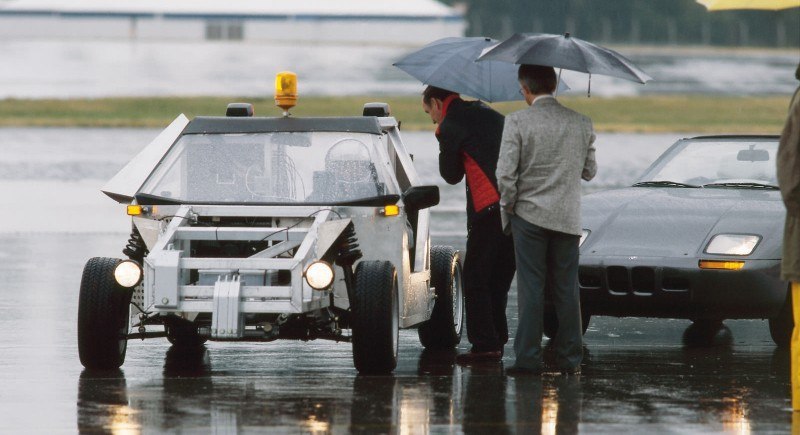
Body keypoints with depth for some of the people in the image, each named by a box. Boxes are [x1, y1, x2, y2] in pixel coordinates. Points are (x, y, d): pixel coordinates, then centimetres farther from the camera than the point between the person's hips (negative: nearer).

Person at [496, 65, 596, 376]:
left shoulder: (517, 122, -10)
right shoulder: (582, 124, 1)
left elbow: (505, 174, -14)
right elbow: (589, 172, 10)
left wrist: (509, 205, 2)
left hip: (530, 214, -3)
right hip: (568, 218, 3)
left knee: (531, 288, 1)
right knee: (566, 289, 9)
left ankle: (528, 358, -1)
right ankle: (570, 359, 10)